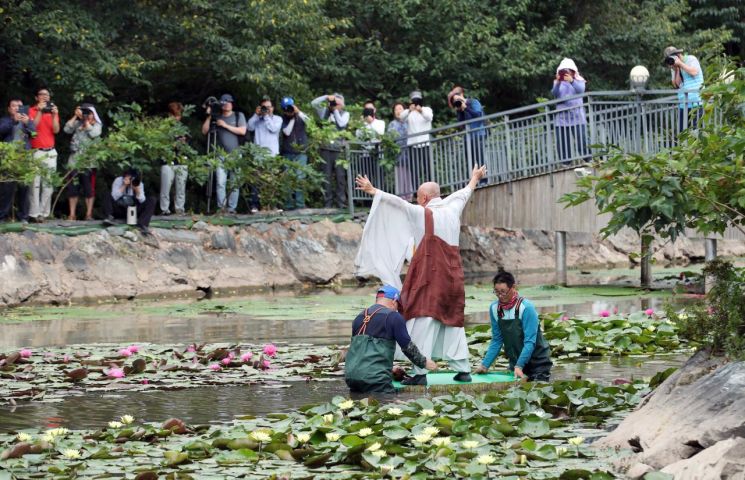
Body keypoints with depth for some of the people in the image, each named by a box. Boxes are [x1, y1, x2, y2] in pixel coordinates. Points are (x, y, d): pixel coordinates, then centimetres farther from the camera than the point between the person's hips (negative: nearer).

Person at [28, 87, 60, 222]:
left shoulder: (53, 111, 14)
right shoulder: (32, 110, 3)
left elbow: (56, 130, 2)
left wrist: (54, 115, -10)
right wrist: (40, 111, -14)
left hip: (50, 152, 4)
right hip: (36, 151, -4)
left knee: (48, 184, 1)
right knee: (35, 184, -11)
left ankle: (44, 213, 3)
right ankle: (34, 214, -13)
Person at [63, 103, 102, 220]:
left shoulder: (97, 125, 7)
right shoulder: (77, 123, 12)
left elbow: (93, 134, -12)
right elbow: (67, 129, -2)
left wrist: (86, 121, -5)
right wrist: (75, 116, -1)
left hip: (88, 161, -2)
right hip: (74, 159, 2)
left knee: (89, 188, -2)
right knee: (72, 187, 1)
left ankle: (89, 214, 3)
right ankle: (72, 214, 6)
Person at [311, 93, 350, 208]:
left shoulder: (345, 114, 9)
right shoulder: (325, 112, 12)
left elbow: (341, 123, -9)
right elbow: (313, 103, 3)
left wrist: (335, 110, -2)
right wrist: (326, 97, -5)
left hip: (339, 148, -1)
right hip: (326, 148, 1)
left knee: (340, 176, -3)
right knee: (327, 176, 1)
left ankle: (341, 203, 0)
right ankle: (328, 203, 4)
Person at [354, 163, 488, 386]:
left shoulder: (422, 214, -7)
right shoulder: (452, 211, 9)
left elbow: (396, 202, -8)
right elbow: (462, 195, 28)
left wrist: (372, 190, 0)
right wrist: (474, 180, 47)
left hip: (429, 279, -6)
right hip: (452, 279, 6)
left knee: (423, 323, -8)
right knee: (453, 322, 13)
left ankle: (420, 372, -14)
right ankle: (463, 369, 11)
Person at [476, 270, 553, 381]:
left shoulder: (526, 308, -20)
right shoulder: (494, 308, -5)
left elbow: (529, 342, -23)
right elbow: (496, 341, 3)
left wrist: (519, 366, -33)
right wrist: (485, 365, -5)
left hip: (537, 362, -5)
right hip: (515, 363, 5)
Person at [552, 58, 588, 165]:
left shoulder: (579, 80, 9)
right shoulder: (557, 82, 11)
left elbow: (581, 90, -12)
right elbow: (555, 93, -7)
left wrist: (572, 81, -30)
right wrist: (558, 82, -26)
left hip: (577, 116, -2)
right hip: (562, 117, 2)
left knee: (582, 140, -10)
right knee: (563, 143, -2)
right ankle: (565, 163, 2)